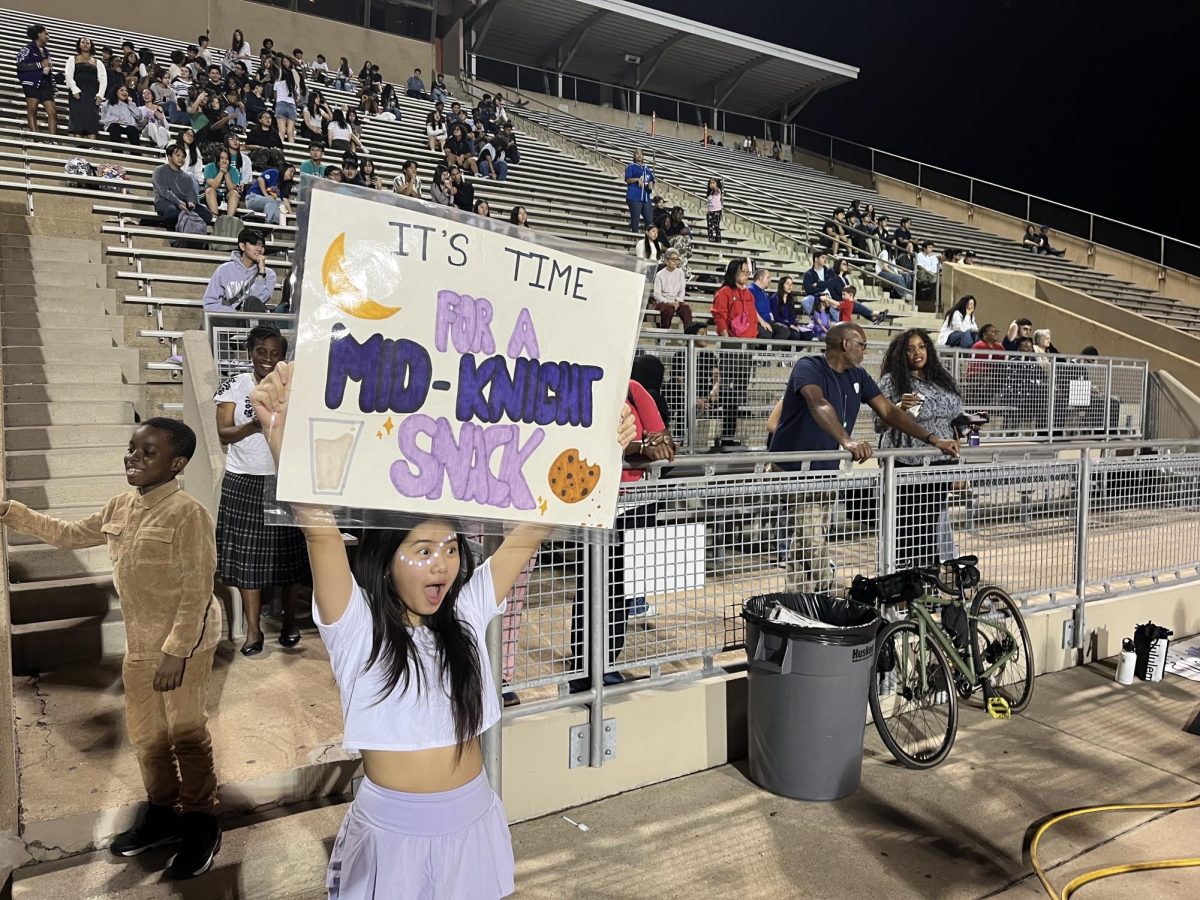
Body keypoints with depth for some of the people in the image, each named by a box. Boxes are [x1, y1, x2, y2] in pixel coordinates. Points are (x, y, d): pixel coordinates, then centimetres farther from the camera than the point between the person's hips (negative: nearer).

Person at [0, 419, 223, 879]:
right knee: (145, 734, 20)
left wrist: (175, 651, -22)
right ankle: (162, 813, 40)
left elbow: (198, 590, -22)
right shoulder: (119, 507, 3)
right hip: (139, 643, 8)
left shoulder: (188, 514, -22)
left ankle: (201, 824, 24)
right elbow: (69, 535, 19)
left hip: (184, 644, -8)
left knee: (187, 734, 6)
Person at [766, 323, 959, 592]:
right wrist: (847, 442, -50)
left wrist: (933, 439, 0)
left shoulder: (857, 376, 9)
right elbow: (818, 405, -34)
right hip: (796, 468, -8)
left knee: (804, 542, 14)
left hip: (826, 469, 8)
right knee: (813, 543, -12)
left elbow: (888, 411, 8)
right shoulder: (808, 367, -16)